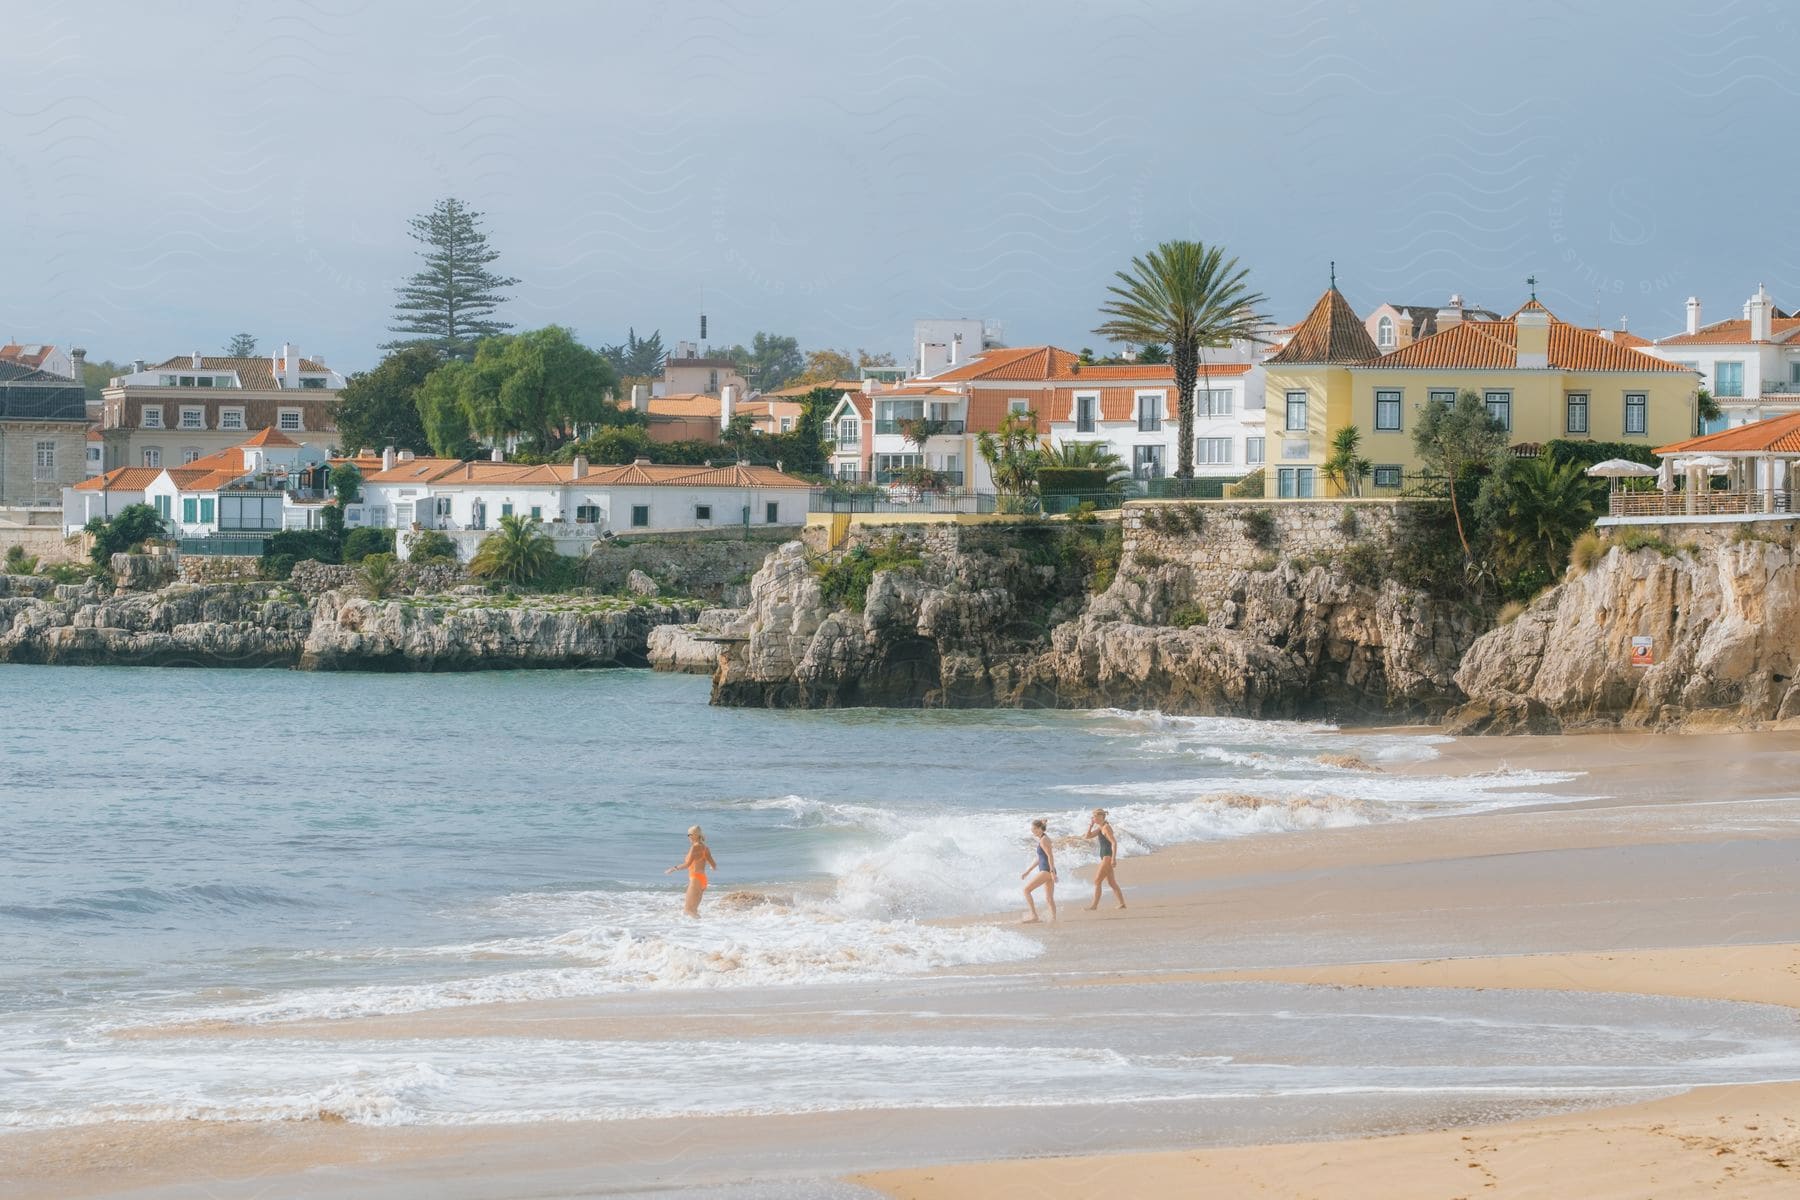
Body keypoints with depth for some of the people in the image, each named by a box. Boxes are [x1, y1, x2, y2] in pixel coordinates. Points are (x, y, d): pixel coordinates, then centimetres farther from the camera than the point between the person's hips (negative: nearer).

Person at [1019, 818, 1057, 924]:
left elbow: (1050, 856, -19)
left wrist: (1052, 872, -25)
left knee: (1026, 890, -9)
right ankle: (1053, 919, 6)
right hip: (1048, 872, 10)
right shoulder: (1044, 839, 19)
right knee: (1049, 899, 9)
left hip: (1046, 871, -10)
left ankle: (1034, 915, -12)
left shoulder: (1043, 840, -11)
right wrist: (1028, 871, 26)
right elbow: (1040, 859, 25)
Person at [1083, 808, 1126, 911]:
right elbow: (1088, 836, 20)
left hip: (1108, 856, -10)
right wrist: (1091, 825, 7)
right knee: (1112, 882, 13)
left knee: (1097, 881, -9)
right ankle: (1122, 903, 16)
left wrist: (1113, 859, -24)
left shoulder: (1106, 827, -14)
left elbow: (1114, 843, -19)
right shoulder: (1100, 828, 14)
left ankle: (1094, 905, -8)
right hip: (1104, 856, 10)